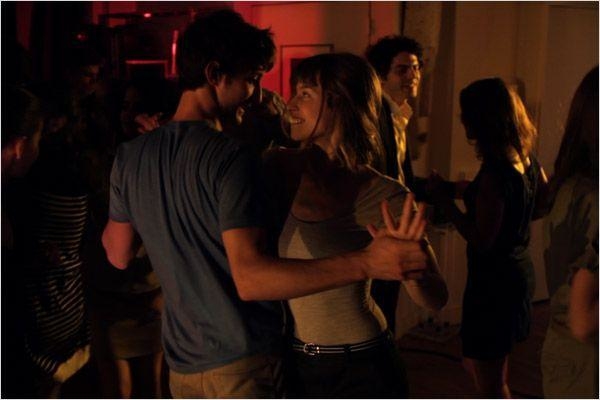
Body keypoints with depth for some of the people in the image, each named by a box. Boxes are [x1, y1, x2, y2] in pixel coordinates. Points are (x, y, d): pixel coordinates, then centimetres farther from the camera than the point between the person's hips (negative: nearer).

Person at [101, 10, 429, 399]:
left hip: (181, 362, 7)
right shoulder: (231, 158, -22)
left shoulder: (130, 156, -1)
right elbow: (250, 278, -32)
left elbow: (118, 255, 9)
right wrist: (365, 263, -37)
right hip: (243, 361, -7)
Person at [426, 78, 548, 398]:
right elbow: (544, 206, 18)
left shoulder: (495, 171, -25)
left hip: (494, 278, -9)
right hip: (518, 271, 9)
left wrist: (443, 199, -16)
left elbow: (482, 241, -23)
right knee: (475, 362, 25)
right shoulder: (526, 159, 2)